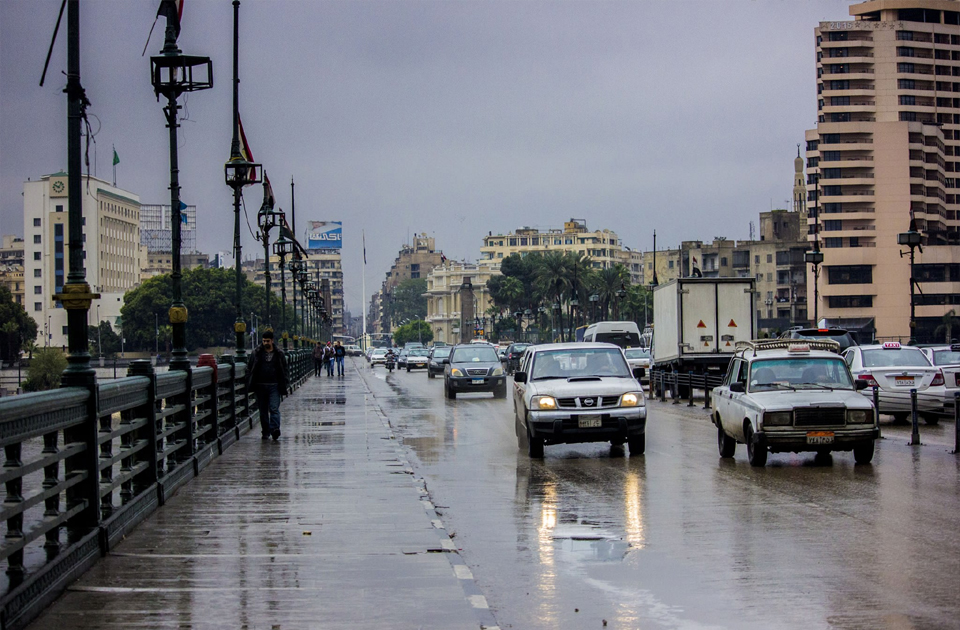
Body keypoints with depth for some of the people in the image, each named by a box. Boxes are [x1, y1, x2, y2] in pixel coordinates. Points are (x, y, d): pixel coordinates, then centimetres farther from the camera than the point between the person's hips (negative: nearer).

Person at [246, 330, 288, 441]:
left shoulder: (279, 354, 7)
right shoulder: (256, 353, 7)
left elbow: (284, 369, 10)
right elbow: (249, 368, 9)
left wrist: (284, 385, 3)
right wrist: (249, 384, 0)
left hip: (274, 386, -2)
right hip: (260, 386, 2)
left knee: (274, 408, -13)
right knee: (263, 410, 8)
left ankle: (275, 429, -22)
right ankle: (265, 432, 16)